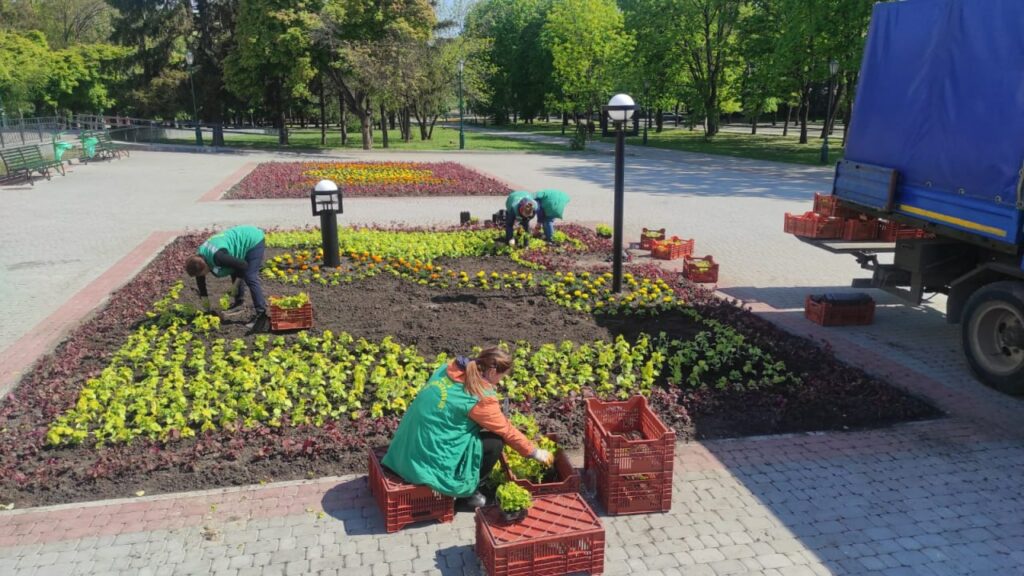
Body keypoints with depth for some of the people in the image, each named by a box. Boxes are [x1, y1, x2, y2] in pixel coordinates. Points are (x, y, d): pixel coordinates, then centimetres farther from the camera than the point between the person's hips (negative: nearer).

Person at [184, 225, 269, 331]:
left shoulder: (217, 257, -33)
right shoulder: (199, 255, -4)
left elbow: (243, 265, -26)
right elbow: (200, 279, 12)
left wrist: (237, 283, -12)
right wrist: (204, 297, 18)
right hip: (245, 237, 10)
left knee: (250, 278, -16)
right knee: (235, 272, 14)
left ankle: (262, 314, -19)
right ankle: (239, 303, 28)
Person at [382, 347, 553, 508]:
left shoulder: (450, 368, 3)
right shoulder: (481, 398, -17)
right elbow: (507, 432, -5)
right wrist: (536, 453, 10)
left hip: (409, 450, 8)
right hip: (430, 460, -8)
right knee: (495, 441, 1)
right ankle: (467, 491, 15)